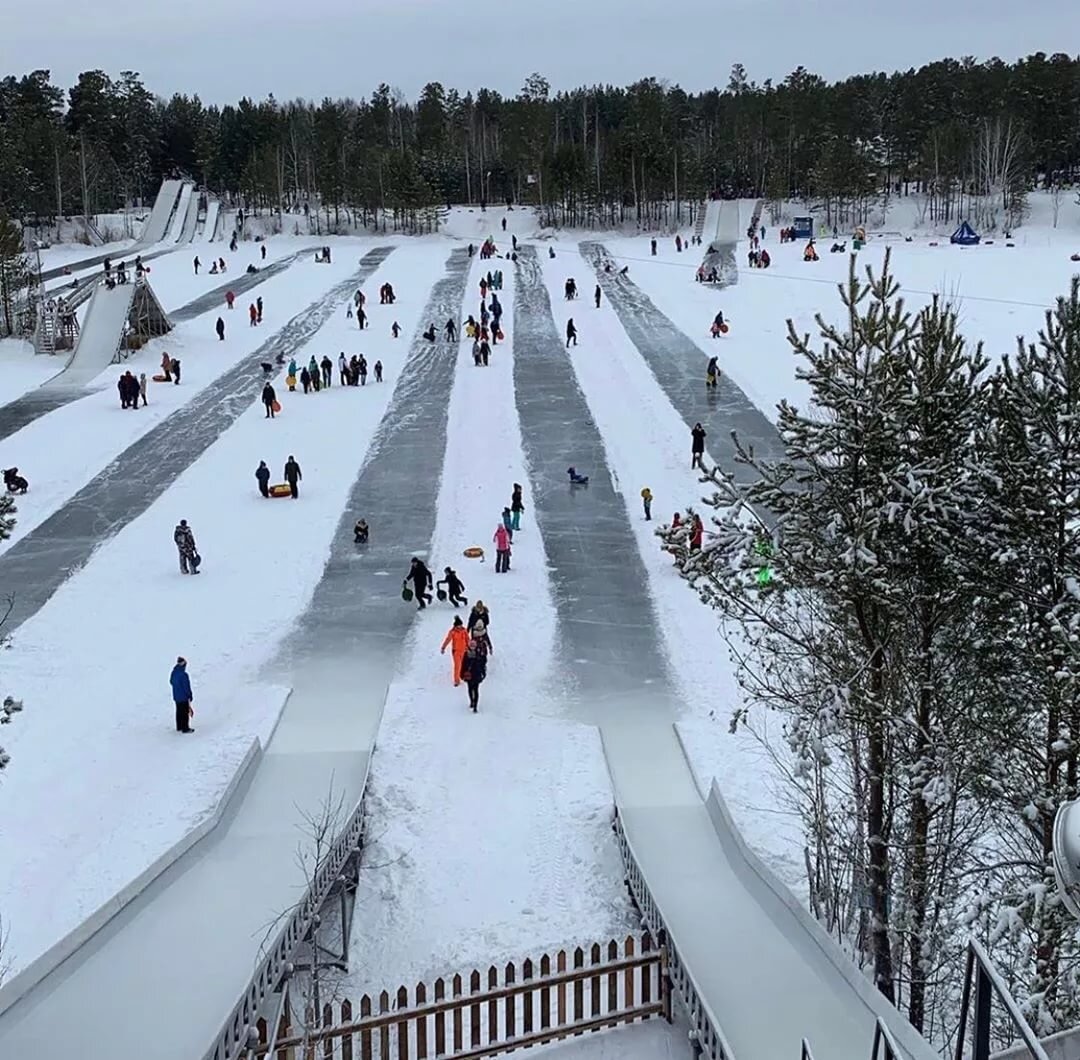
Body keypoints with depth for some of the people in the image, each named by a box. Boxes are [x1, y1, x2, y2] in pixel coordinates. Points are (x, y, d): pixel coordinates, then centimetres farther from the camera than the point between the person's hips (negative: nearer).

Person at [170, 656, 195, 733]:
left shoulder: (173, 673, -1)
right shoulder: (183, 675, -26)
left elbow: (171, 682, 14)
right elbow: (187, 687, -21)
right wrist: (190, 696, -9)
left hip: (176, 696, 8)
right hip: (183, 697, -8)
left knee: (179, 712, 19)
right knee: (185, 712, 4)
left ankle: (179, 727, 29)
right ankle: (185, 728, 11)